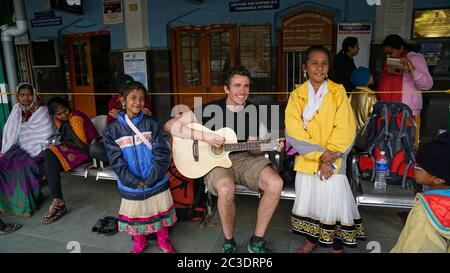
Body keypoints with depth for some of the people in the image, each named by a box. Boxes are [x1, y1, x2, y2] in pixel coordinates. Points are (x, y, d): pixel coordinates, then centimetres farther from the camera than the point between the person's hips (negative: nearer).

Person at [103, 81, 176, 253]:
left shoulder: (152, 124, -3)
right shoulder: (112, 130, -2)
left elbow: (162, 153, -9)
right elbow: (116, 161, -8)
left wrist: (151, 179, -16)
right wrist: (134, 181, -16)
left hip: (157, 182, 0)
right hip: (131, 185, 0)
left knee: (159, 212, 13)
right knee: (135, 214, 15)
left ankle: (163, 241, 37)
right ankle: (139, 243, 40)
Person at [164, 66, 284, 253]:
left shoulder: (253, 110, 4)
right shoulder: (211, 110, -10)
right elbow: (170, 125, -14)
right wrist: (204, 136, -22)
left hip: (243, 158, 4)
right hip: (215, 161, -4)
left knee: (275, 183, -22)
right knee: (226, 189, -37)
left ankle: (257, 241, -2)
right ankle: (229, 242, -7)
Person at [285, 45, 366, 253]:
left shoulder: (338, 92, -4)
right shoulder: (297, 95, -1)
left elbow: (345, 130, -9)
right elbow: (293, 132, -10)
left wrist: (329, 158, -15)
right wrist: (320, 154, -18)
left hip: (332, 160, -1)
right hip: (306, 160, 2)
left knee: (333, 200, 2)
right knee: (308, 199, 12)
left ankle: (337, 245, 24)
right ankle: (311, 240, 33)